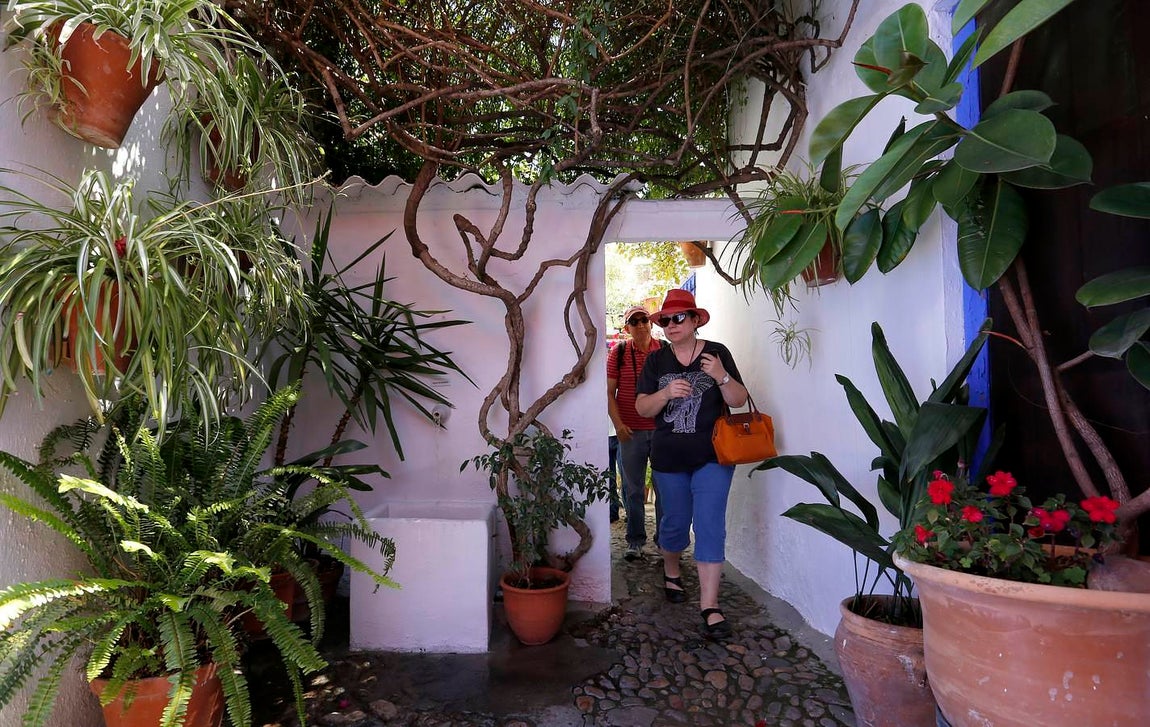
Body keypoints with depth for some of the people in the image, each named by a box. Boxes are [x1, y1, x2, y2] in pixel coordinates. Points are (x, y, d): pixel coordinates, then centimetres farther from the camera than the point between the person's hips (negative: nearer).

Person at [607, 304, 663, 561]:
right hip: (631, 431, 0)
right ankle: (635, 540, 18)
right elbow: (609, 392, 2)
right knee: (633, 488, 7)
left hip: (662, 429, 1)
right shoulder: (618, 353, 4)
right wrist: (618, 424, -9)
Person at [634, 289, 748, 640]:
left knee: (710, 526, -6)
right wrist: (667, 392, -21)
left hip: (712, 456, -2)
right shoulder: (657, 360, 3)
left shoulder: (717, 352, -2)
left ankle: (709, 606, 0)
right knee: (676, 521, 15)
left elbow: (739, 400, -2)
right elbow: (642, 407, -1)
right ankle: (671, 571, 44)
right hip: (669, 458, 2)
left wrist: (722, 377, -21)